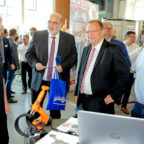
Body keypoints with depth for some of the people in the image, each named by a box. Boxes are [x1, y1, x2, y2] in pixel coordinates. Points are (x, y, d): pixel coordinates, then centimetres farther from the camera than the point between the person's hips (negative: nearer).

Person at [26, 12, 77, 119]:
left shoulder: (69, 38, 0)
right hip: (39, 80, 1)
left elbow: (74, 56, 3)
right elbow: (29, 53, 7)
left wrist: (63, 66, -14)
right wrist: (35, 63, -13)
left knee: (55, 112, 13)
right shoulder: (37, 35, 1)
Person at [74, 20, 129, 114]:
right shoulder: (86, 49, 13)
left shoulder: (113, 49, -10)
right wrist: (77, 93, 12)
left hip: (101, 102, -6)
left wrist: (114, 95, -13)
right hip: (83, 99, 6)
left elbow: (124, 73, -12)